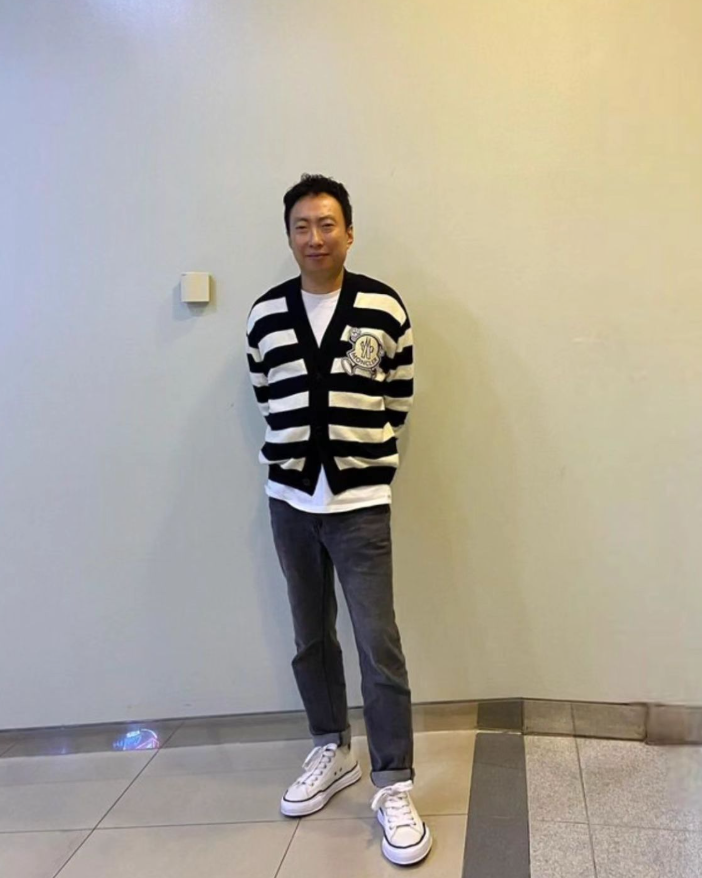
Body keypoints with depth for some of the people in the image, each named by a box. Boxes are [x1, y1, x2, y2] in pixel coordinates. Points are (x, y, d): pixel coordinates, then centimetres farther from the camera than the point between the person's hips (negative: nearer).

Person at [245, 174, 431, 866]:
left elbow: (399, 398, 5)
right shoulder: (265, 315, 2)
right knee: (311, 638, 15)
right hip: (289, 500, 3)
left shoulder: (384, 308, -3)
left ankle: (394, 788, 9)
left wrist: (365, 457, 9)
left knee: (379, 645, -4)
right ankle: (332, 751, 35)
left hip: (360, 503, -3)